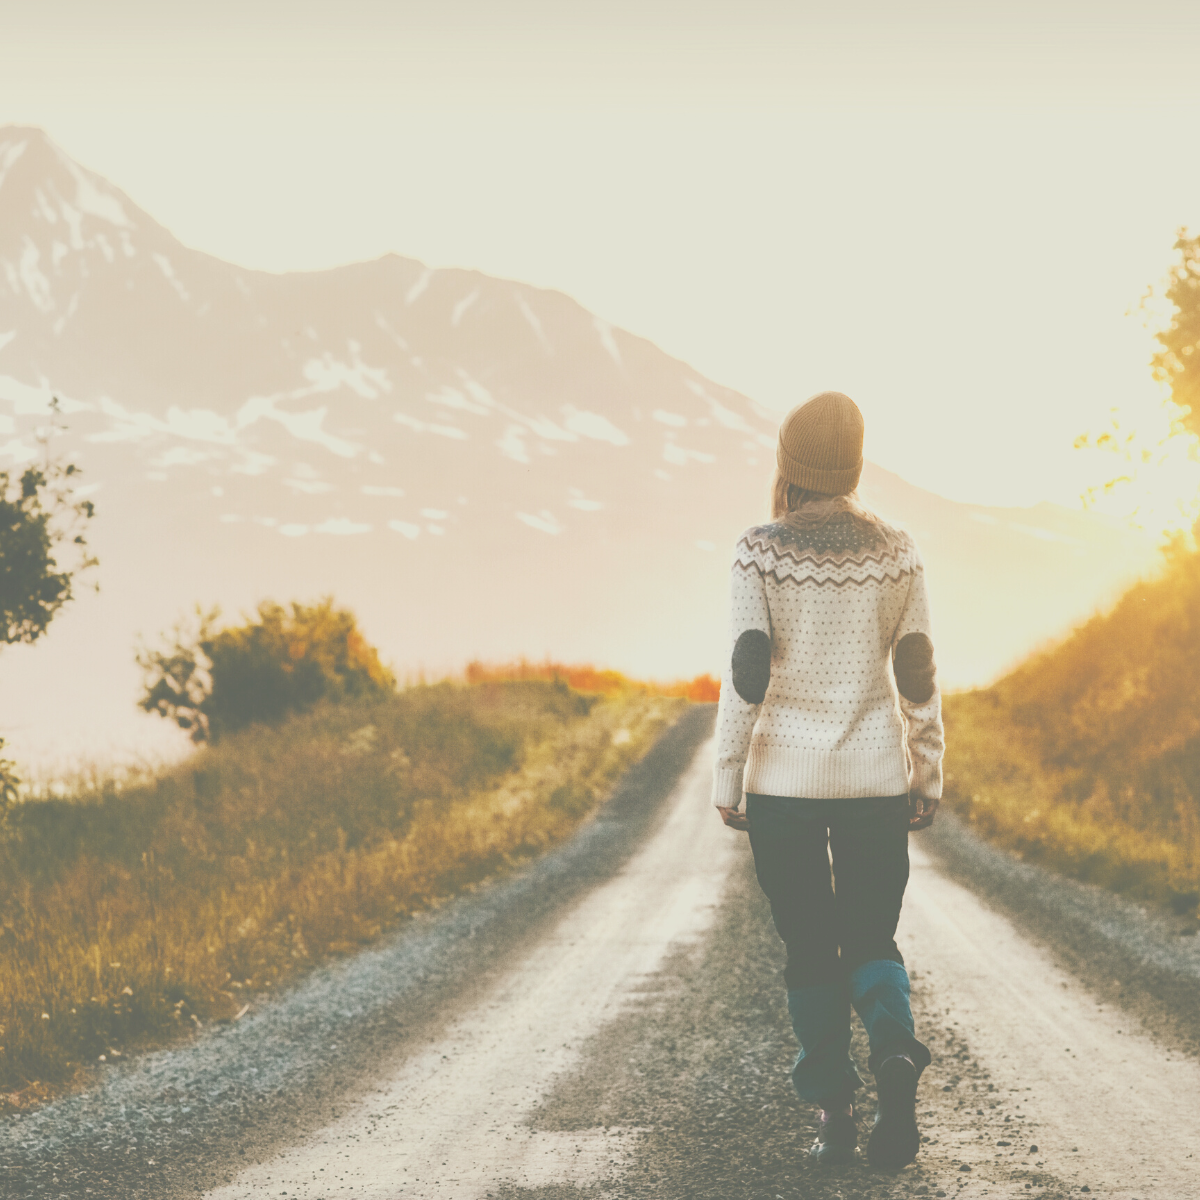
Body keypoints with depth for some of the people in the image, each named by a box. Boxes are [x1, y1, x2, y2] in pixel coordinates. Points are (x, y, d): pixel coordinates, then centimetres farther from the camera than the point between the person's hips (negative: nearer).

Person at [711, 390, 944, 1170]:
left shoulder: (760, 554, -6)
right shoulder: (896, 553, 1)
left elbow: (747, 672, -10)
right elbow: (918, 673, 1)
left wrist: (727, 781, -3)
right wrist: (928, 778, 8)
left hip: (784, 777, -1)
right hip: (875, 776, 2)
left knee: (810, 950, 9)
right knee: (871, 940, 10)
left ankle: (837, 1117, 3)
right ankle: (896, 1053, -20)